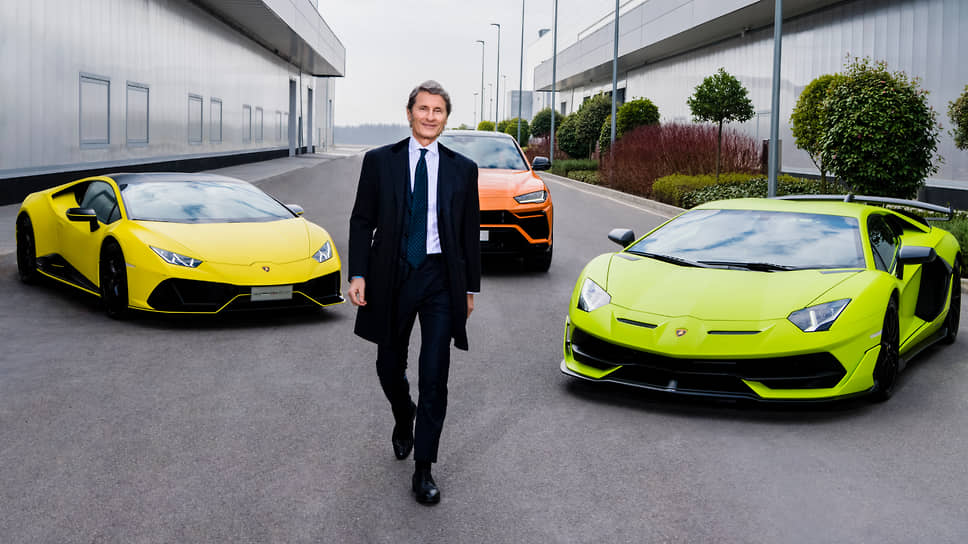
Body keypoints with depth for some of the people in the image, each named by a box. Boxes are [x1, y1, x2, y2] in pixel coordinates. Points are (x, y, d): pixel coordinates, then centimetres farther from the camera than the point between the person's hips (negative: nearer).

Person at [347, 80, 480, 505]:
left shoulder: (463, 169, 5)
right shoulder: (379, 162, 3)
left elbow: (471, 231, 9)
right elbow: (362, 222, 3)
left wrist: (471, 287, 9)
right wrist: (357, 274, -7)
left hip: (441, 277, 0)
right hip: (392, 275, 1)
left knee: (434, 375, -4)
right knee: (389, 366, 13)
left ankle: (423, 469, 5)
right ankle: (404, 419, 46)